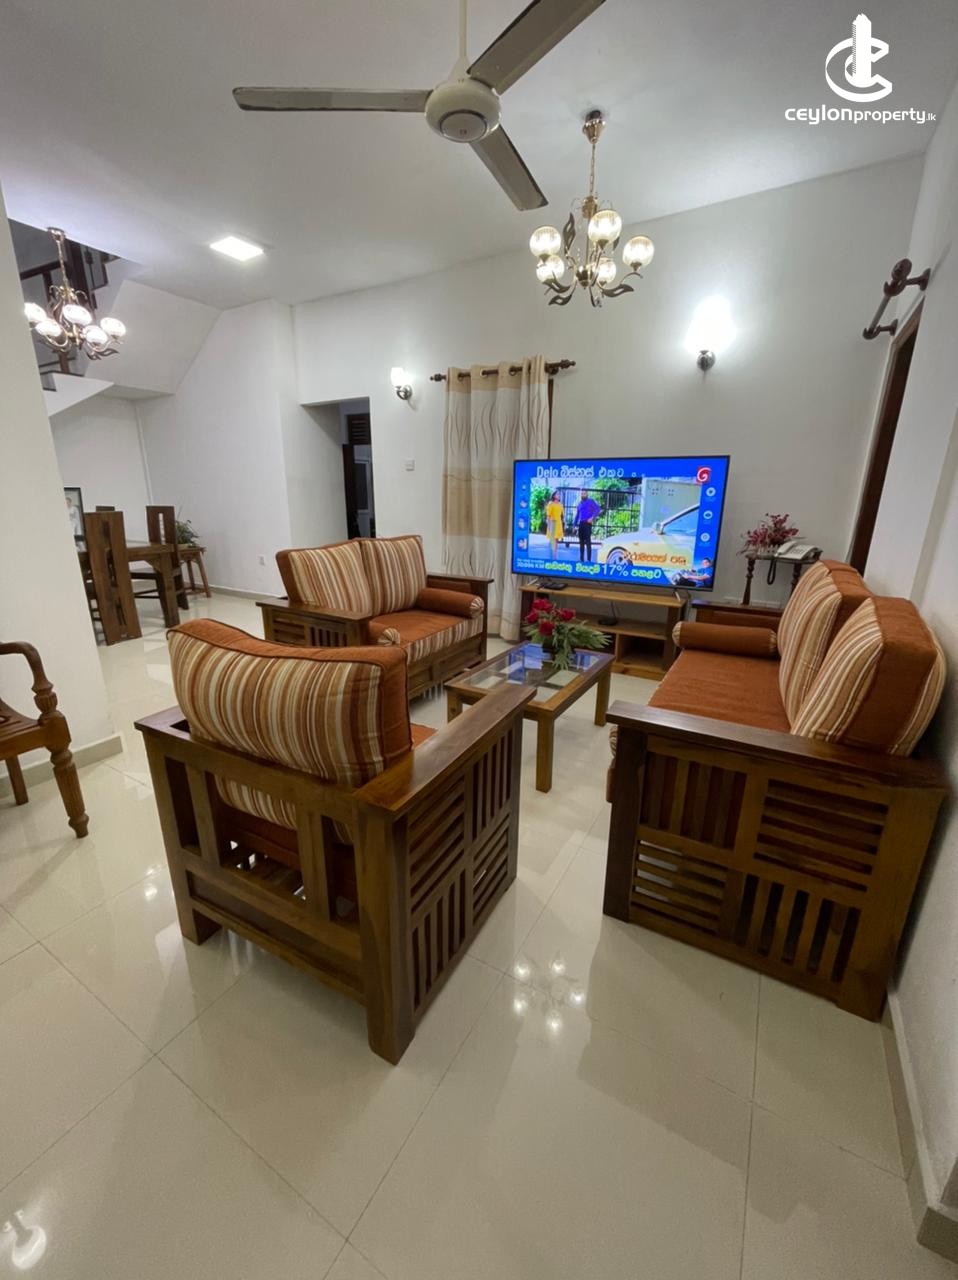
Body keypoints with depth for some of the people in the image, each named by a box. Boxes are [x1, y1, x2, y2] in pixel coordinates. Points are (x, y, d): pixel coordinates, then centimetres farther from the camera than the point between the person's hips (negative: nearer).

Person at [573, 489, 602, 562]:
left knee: (588, 542, -10)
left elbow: (598, 509, -11)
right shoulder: (580, 503, 19)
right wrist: (575, 525, 14)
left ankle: (588, 559, -11)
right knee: (581, 542, 7)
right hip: (580, 524, 6)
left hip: (587, 523, -6)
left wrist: (592, 518, -17)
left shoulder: (591, 501, 1)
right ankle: (581, 558, 12)